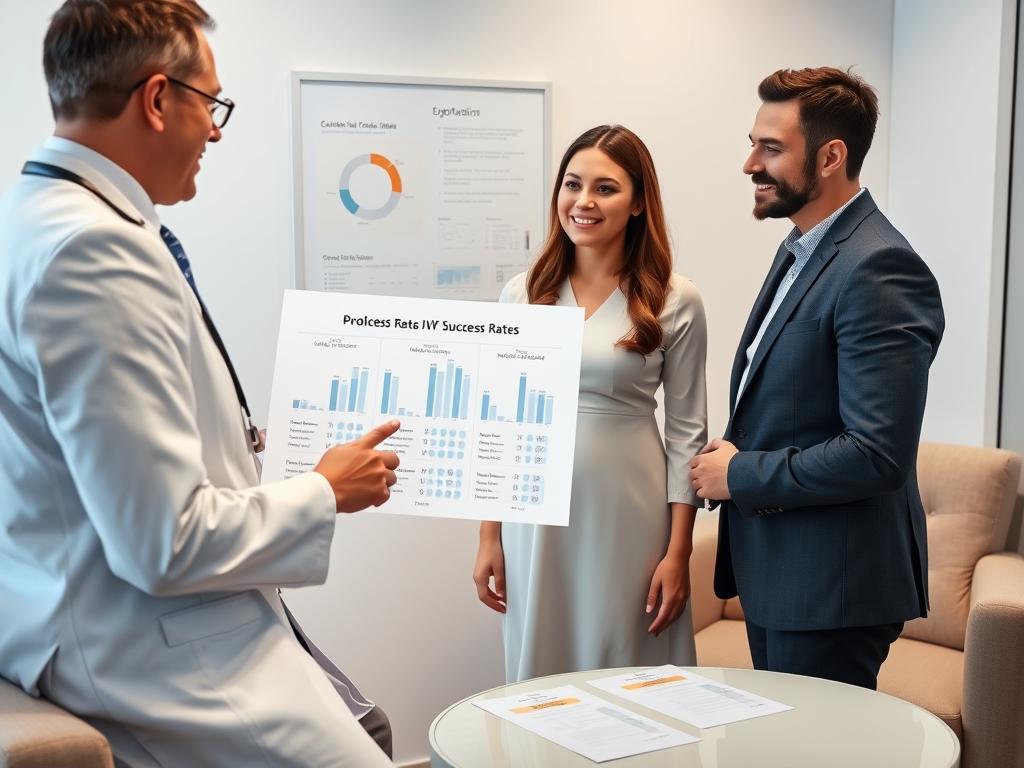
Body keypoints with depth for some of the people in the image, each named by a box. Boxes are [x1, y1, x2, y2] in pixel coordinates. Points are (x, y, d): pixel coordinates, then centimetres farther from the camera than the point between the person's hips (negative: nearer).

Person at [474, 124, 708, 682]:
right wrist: (489, 536, 6)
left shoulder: (675, 302, -3)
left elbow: (686, 432, -1)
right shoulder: (522, 294, 4)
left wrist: (677, 552, -5)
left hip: (629, 518, -2)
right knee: (541, 677, 10)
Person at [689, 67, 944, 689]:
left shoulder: (879, 270, -20)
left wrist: (741, 475, -15)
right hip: (775, 571, 9)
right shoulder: (803, 248, 11)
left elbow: (877, 454, -26)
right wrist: (733, 463, 2)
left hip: (830, 586, -9)